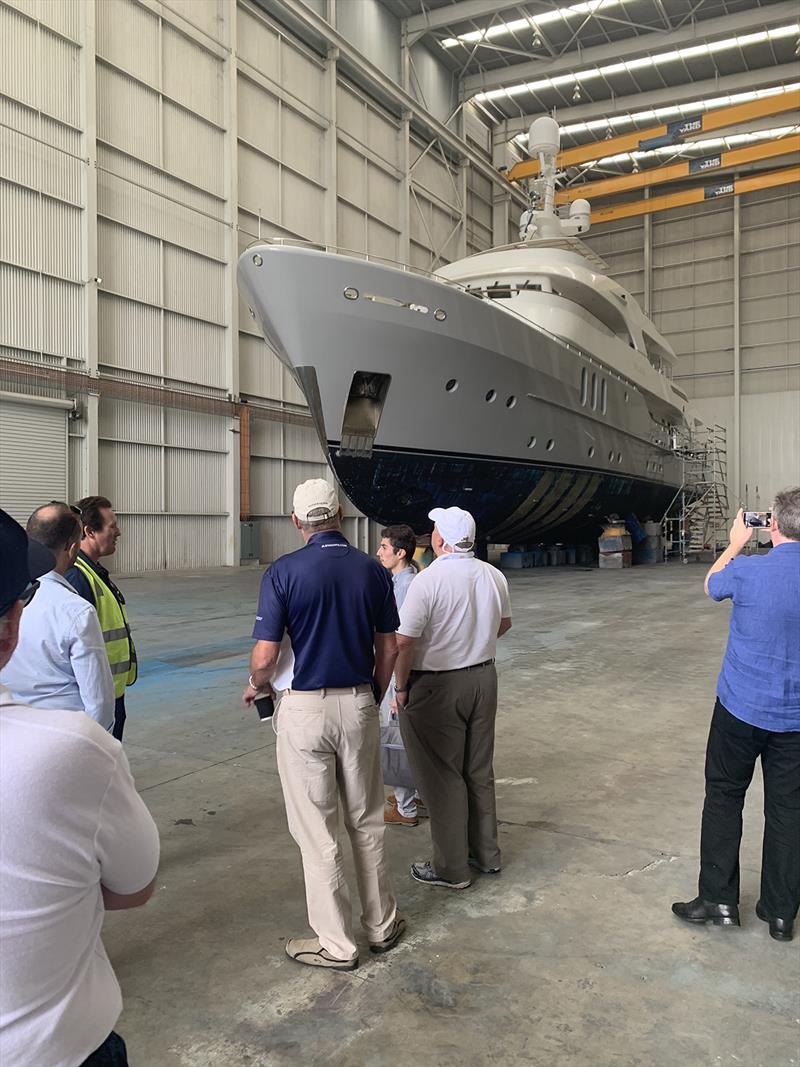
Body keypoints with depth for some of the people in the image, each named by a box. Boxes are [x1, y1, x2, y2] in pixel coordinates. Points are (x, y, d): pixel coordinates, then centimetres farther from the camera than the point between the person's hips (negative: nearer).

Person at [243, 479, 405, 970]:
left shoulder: (284, 571, -12)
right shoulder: (373, 570, -1)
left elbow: (265, 657, -14)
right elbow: (389, 648, 4)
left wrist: (255, 687, 8)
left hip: (306, 709, -4)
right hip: (359, 705, 4)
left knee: (317, 832, 8)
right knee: (367, 821, 19)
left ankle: (336, 944, 20)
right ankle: (382, 925, 33)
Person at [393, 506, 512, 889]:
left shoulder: (428, 580, -21)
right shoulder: (494, 576, 1)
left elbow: (403, 642, -23)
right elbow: (504, 624, 17)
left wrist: (401, 688, -10)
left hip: (436, 687, -7)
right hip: (484, 678, 7)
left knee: (442, 778, 6)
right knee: (479, 771, 19)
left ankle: (451, 868, 16)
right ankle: (485, 853, 32)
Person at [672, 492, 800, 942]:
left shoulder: (747, 570, -16)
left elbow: (712, 585, 6)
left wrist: (736, 544, 19)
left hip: (742, 708, -3)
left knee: (724, 799, 12)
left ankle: (719, 900, 17)